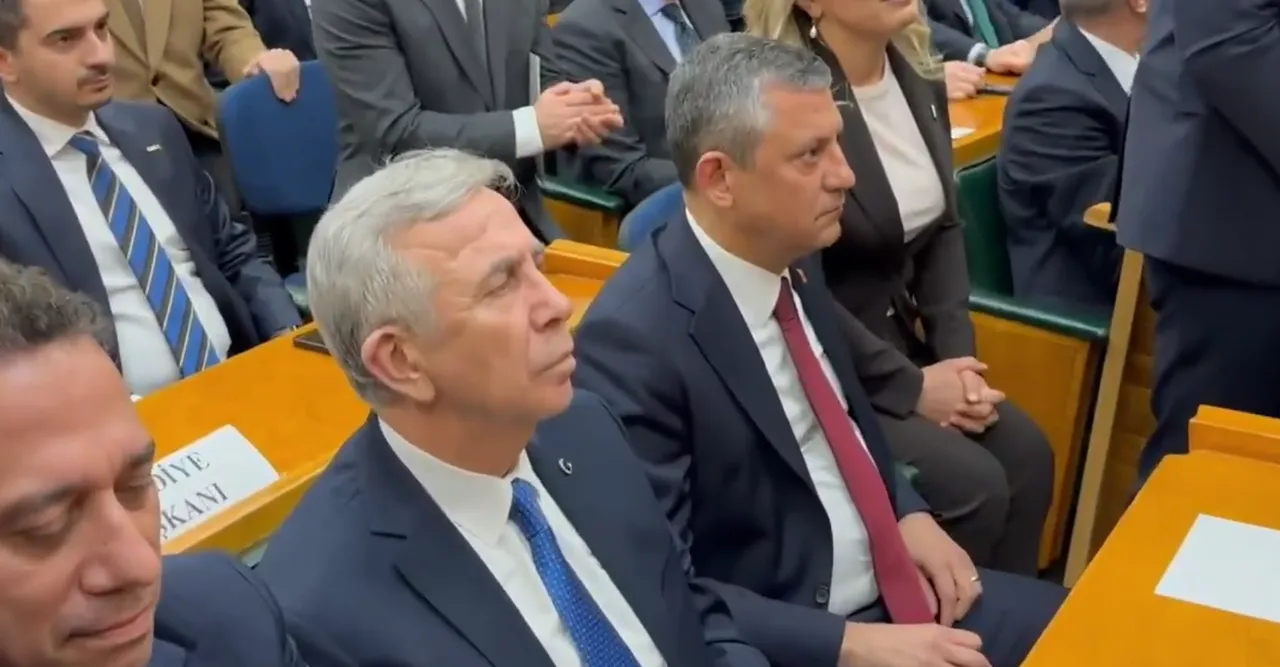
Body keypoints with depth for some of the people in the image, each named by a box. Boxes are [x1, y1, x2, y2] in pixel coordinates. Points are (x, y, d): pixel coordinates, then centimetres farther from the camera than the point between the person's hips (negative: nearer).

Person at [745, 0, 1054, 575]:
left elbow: (943, 228, 10)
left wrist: (956, 353, -3)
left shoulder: (919, 80, 3)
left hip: (902, 344, 8)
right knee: (974, 484, -16)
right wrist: (911, 387, -15)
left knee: (1025, 454, -7)